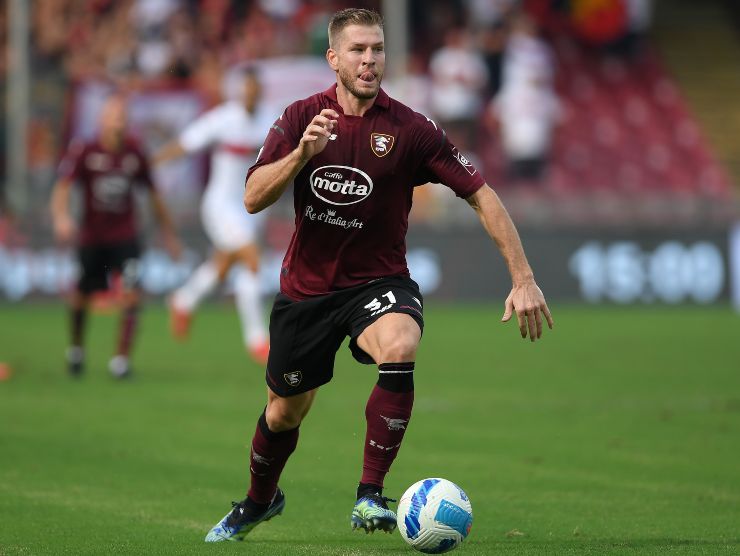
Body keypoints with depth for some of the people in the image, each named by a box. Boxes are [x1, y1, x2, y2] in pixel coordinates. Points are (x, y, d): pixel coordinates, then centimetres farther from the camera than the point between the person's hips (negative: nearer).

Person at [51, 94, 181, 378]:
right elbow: (63, 187, -21)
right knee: (82, 296, 11)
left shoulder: (134, 152, -1)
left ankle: (121, 358, -8)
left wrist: (169, 233, 16)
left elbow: (153, 195, 11)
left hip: (125, 236, 1)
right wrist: (61, 217, -40)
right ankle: (76, 348, 39)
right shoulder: (83, 152, -10)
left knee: (131, 294, -17)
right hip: (91, 236, -1)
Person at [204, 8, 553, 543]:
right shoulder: (301, 118, -5)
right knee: (285, 412, 13)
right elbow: (254, 198, -11)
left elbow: (482, 195, -10)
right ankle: (259, 501, 46)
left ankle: (370, 497, -27)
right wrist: (302, 152, -29)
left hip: (378, 282, -2)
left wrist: (523, 278, -17)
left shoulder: (410, 129, -12)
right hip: (306, 286, 2)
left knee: (399, 347, -36)